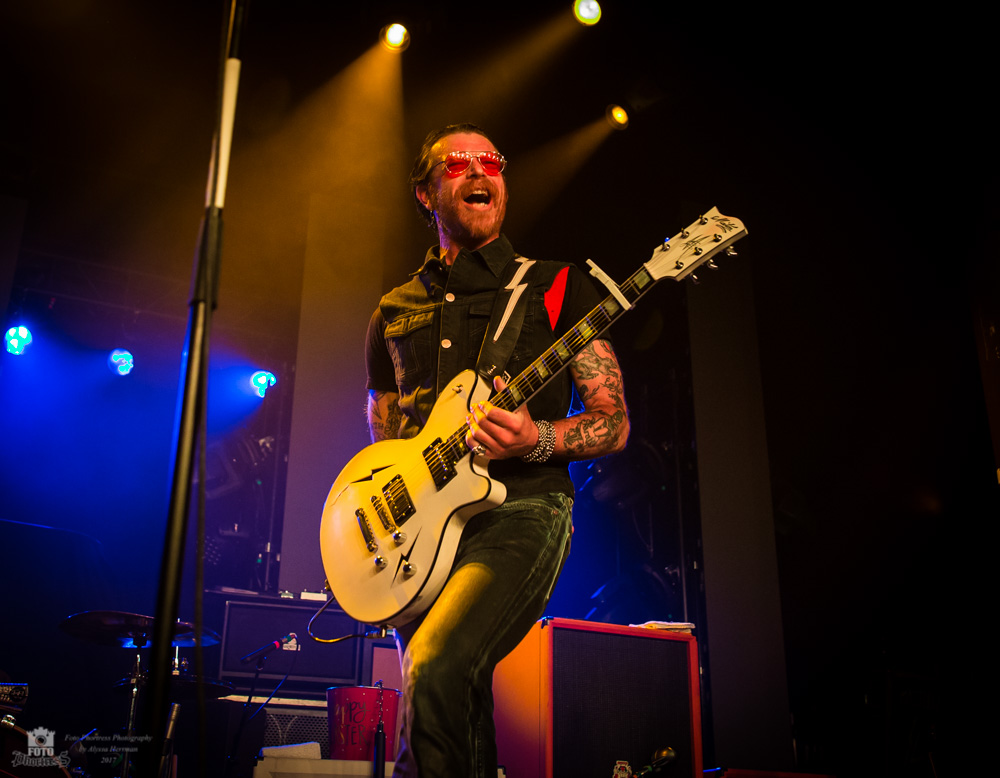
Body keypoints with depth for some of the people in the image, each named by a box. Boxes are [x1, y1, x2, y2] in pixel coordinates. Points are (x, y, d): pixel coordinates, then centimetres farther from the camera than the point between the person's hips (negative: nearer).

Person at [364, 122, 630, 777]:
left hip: (520, 507, -4)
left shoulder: (557, 287, 7)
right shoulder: (395, 312, 18)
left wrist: (535, 441, -16)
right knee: (460, 712, 6)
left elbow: (614, 423, 4)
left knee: (437, 669, -28)